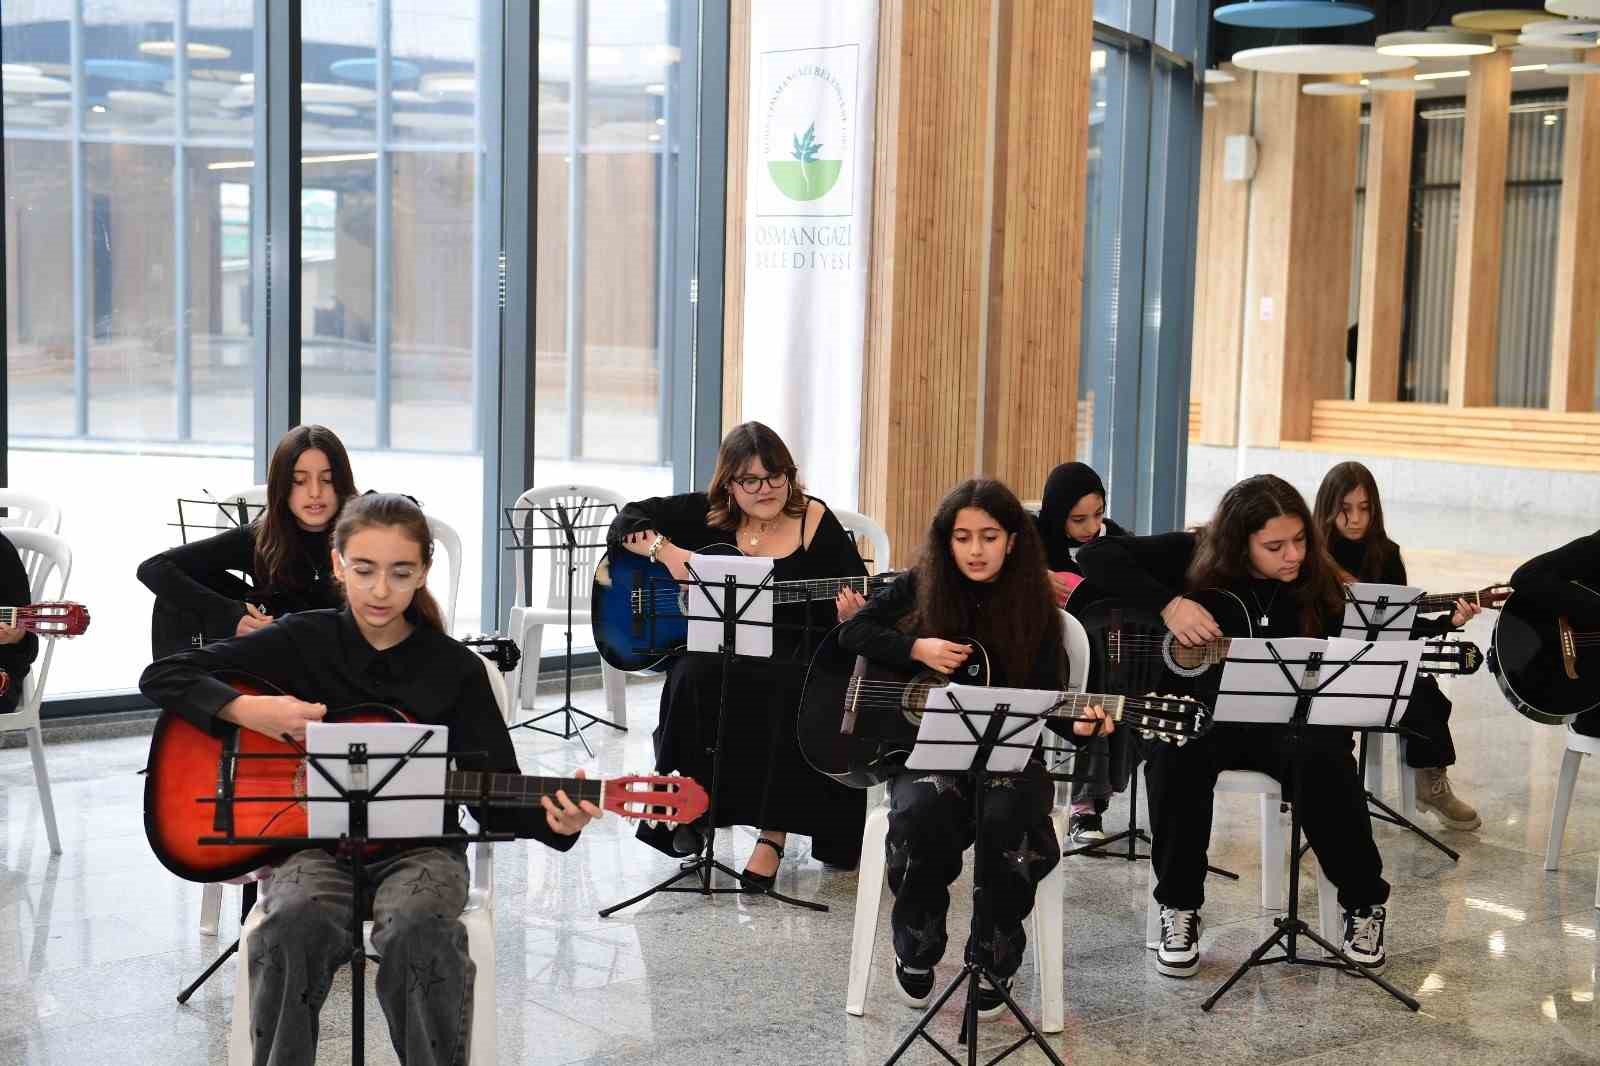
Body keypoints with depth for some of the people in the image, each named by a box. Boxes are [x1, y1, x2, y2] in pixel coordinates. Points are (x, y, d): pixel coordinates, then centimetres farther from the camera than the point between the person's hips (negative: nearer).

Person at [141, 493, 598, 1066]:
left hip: (417, 847, 0)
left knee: (418, 928, -35)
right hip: (315, 843, 0)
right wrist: (249, 710, -16)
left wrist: (553, 822, -22)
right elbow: (163, 676, 0)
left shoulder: (456, 669, 1)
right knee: (296, 923, -35)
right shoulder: (302, 641, 1)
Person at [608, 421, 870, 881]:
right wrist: (668, 551, -11)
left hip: (791, 664, -1)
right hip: (714, 654, 1)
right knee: (697, 678, -33)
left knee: (789, 690, -34)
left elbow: (859, 597, 2)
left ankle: (774, 830, -21)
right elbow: (626, 523, 7)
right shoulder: (705, 515, 7)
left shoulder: (815, 523, 3)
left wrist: (848, 615, -21)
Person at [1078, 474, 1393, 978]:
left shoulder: (1318, 587, -1)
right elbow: (1097, 554, -14)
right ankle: (1178, 908, -16)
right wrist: (1168, 604, -24)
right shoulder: (1192, 557, -8)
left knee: (1323, 757, -32)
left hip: (1279, 720, 1)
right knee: (1177, 756, -36)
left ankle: (1365, 904, -8)